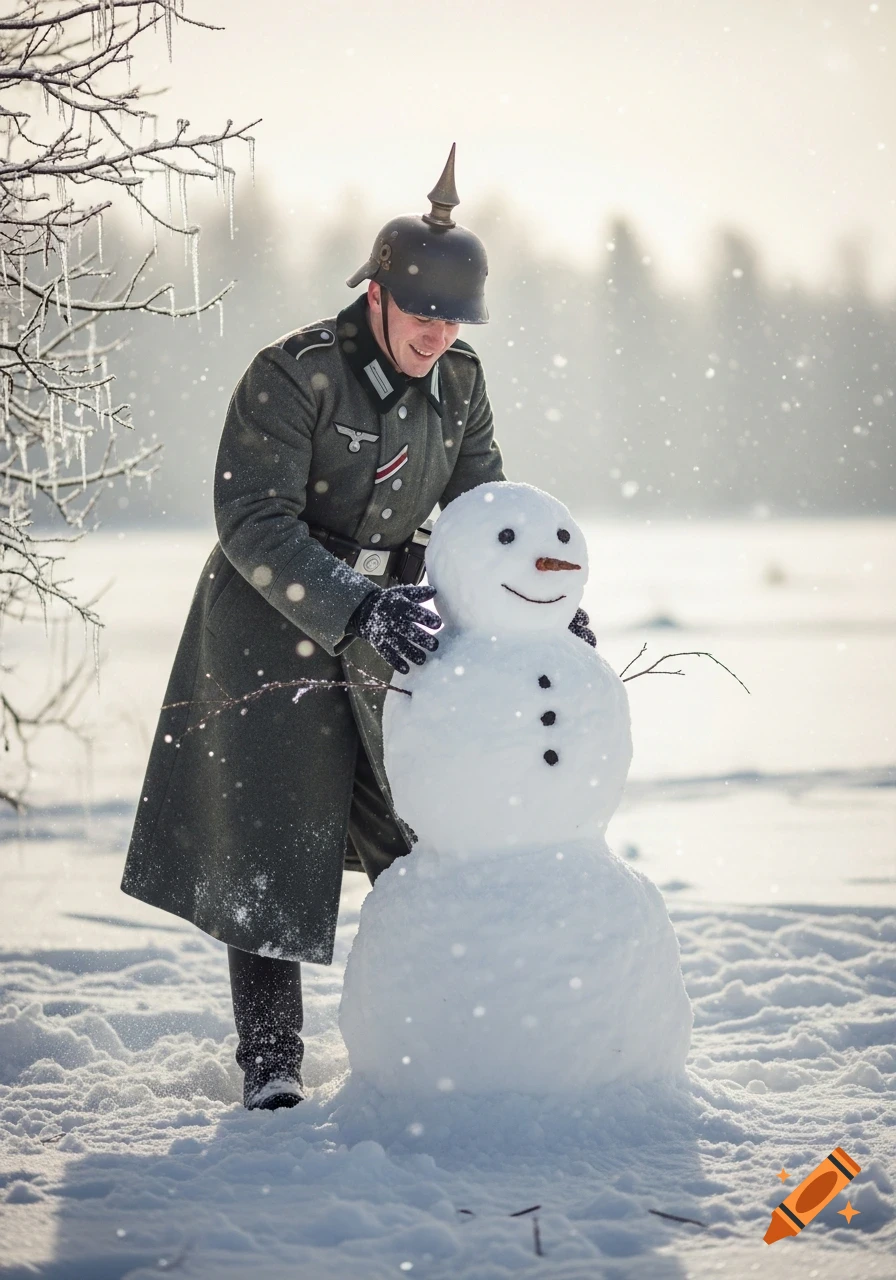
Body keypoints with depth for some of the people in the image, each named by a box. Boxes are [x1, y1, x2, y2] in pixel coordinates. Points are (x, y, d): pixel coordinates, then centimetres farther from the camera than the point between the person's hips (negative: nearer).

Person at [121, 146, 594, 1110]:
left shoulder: (458, 384, 0)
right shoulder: (291, 375, -20)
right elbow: (253, 523, -25)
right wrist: (356, 607, -35)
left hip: (385, 627, 6)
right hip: (271, 631, -5)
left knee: (423, 834, 4)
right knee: (269, 843, -3)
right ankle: (270, 1059, 8)